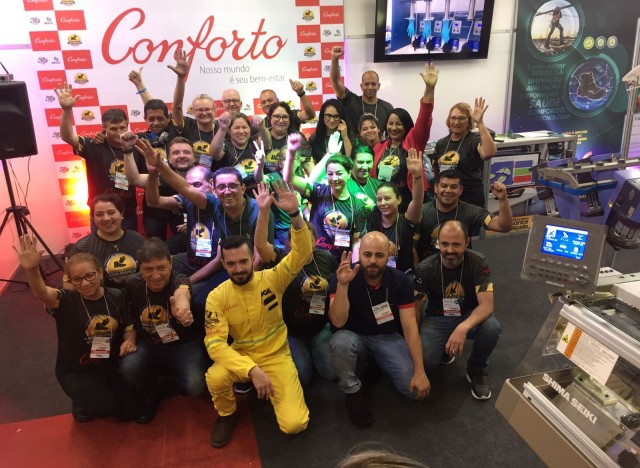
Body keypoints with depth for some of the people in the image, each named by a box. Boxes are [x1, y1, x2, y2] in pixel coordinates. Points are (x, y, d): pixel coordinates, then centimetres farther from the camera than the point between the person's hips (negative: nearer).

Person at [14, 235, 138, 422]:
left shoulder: (116, 296, -8)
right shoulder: (66, 301, -19)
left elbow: (129, 326, 4)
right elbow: (41, 293, -41)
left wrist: (129, 341, -19)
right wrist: (32, 270, -62)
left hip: (111, 365, 4)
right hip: (75, 371, -3)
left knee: (129, 411, 4)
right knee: (102, 406, -25)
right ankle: (81, 404, 11)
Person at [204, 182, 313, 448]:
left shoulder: (271, 279, -10)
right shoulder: (217, 297, -11)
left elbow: (302, 254, -22)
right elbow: (215, 344, -18)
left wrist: (294, 214, -38)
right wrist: (252, 370, -32)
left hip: (276, 356, 0)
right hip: (240, 356, 0)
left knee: (294, 424, -16)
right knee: (215, 378, -34)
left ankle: (272, 393, 20)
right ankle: (227, 414, 3)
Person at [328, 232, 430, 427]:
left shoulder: (401, 281, -12)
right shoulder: (341, 279, -17)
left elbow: (410, 327, -13)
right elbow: (338, 322, -27)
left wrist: (420, 371, -20)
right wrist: (343, 285, -41)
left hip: (389, 338, 1)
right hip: (356, 339, -1)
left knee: (414, 387, -21)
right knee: (341, 341, -37)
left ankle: (378, 364, 11)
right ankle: (353, 393, -10)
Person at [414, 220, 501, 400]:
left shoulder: (478, 262, -18)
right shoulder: (425, 268, -17)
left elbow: (487, 304, -27)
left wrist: (463, 327, -45)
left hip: (470, 316, 0)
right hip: (437, 318, 0)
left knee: (492, 327, -34)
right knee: (425, 359, -28)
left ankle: (476, 371, -2)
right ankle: (445, 349, 12)